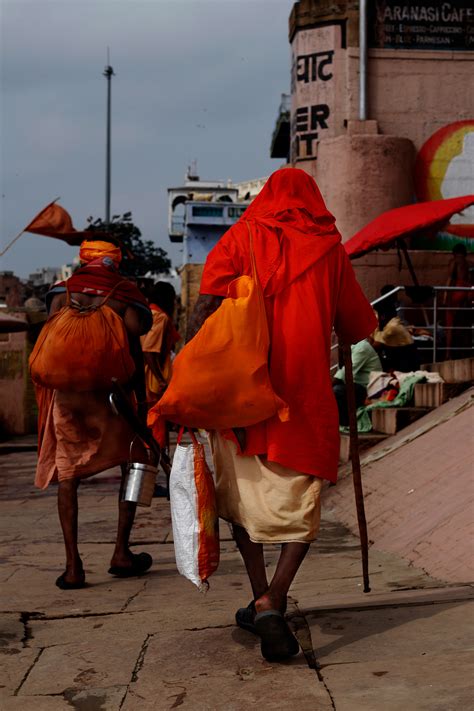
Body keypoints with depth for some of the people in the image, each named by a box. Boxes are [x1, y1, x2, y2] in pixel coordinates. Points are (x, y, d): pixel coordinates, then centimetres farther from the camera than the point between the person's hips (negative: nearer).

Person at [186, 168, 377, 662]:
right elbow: (357, 328, 16)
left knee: (243, 492, 16)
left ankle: (260, 598, 21)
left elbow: (204, 310, -6)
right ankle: (273, 603, -14)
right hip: (303, 392, 0)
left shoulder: (241, 237, 7)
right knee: (299, 504, 4)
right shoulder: (330, 249, 9)